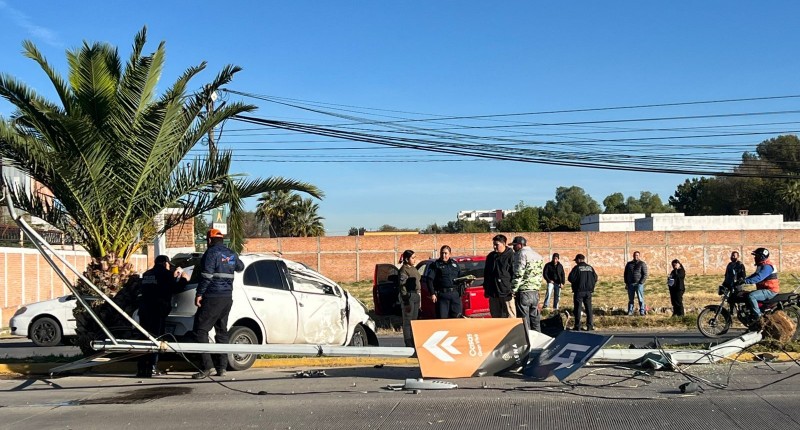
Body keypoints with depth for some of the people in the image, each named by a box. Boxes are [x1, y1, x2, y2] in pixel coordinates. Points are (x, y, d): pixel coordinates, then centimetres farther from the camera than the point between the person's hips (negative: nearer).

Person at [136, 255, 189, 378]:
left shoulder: (146, 274, 21)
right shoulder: (166, 274, 0)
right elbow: (175, 289, -3)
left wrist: (174, 277, 31)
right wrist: (184, 279, 14)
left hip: (144, 308, 6)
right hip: (158, 310, -6)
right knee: (156, 337, -4)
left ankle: (141, 368, 10)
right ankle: (152, 367, -9)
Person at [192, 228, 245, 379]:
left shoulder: (212, 253, -8)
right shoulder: (231, 254, 15)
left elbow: (206, 276, -16)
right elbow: (240, 267, 35)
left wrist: (199, 294, -14)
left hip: (212, 297, -8)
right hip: (227, 297, 8)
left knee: (201, 330, -6)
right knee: (222, 331, 14)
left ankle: (207, 366, -15)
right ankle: (222, 367, 13)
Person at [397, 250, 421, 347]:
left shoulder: (414, 269, 16)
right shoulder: (403, 270, -10)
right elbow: (402, 287, -14)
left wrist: (420, 299, 19)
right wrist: (406, 302, -18)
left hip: (416, 296, 9)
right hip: (409, 296, -9)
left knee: (415, 320, 12)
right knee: (408, 321, -4)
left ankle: (414, 342, 19)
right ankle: (409, 344, -2)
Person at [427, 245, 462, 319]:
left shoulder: (454, 264, 17)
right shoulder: (436, 265, 2)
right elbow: (430, 280, -5)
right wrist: (432, 294, -14)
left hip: (455, 294, 4)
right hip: (442, 294, -4)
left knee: (456, 316, 3)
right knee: (443, 317, -3)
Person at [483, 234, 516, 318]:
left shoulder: (510, 256, -6)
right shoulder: (491, 256, 14)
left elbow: (514, 274, -9)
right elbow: (486, 273, 21)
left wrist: (513, 290, -13)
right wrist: (486, 289, 18)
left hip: (506, 292, -6)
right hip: (493, 292, 6)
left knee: (510, 317, -4)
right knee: (495, 316, 11)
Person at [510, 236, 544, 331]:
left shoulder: (522, 254, -10)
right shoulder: (538, 256, 17)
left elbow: (518, 275, -16)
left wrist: (513, 290, -11)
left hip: (523, 292, -8)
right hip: (535, 291, 8)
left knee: (524, 320, -4)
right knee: (535, 319, 14)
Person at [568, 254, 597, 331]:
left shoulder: (577, 268, -9)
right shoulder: (590, 268, 7)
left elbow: (570, 278, -13)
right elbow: (595, 278, 9)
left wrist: (574, 283, 7)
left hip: (579, 291, -4)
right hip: (588, 291, 4)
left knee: (578, 308, 1)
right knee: (589, 308, 9)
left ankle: (577, 326, 0)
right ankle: (590, 326, 7)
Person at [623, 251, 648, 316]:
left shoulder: (642, 264, 4)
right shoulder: (629, 264, 15)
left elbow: (645, 274, -3)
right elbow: (626, 274, 18)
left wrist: (640, 283, -12)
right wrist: (626, 283, 8)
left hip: (639, 284, -4)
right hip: (630, 284, 4)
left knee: (641, 299, -5)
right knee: (630, 299, 4)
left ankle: (642, 311, -2)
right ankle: (630, 312, 7)